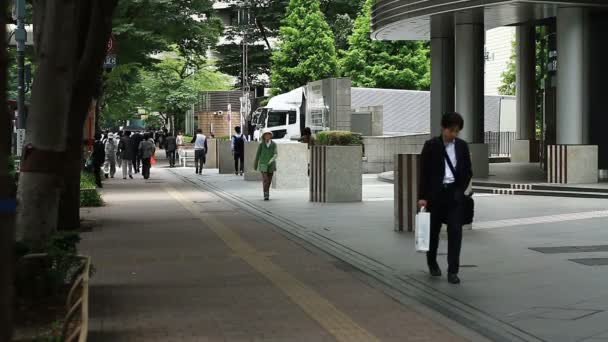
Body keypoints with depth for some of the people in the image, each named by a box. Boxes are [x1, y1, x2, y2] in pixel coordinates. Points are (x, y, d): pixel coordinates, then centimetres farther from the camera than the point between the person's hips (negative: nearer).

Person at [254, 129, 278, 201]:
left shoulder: (273, 144, -2)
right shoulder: (261, 144, -4)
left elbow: (275, 154, -11)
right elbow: (258, 154, 3)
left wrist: (272, 159, -31)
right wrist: (255, 165, 7)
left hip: (271, 165, 2)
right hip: (263, 164, -2)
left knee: (269, 181, 11)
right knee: (265, 179, -16)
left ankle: (267, 193, 31)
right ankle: (266, 195, -18)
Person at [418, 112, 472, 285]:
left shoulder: (462, 146, 5)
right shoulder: (431, 146, -4)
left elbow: (468, 172, 11)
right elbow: (424, 172, -4)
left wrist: (461, 190, 1)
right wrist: (422, 196, -9)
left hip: (454, 193, 1)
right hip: (435, 193, -1)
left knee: (455, 231, -7)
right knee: (433, 229, 12)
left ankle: (453, 271, -5)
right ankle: (432, 262, 35)